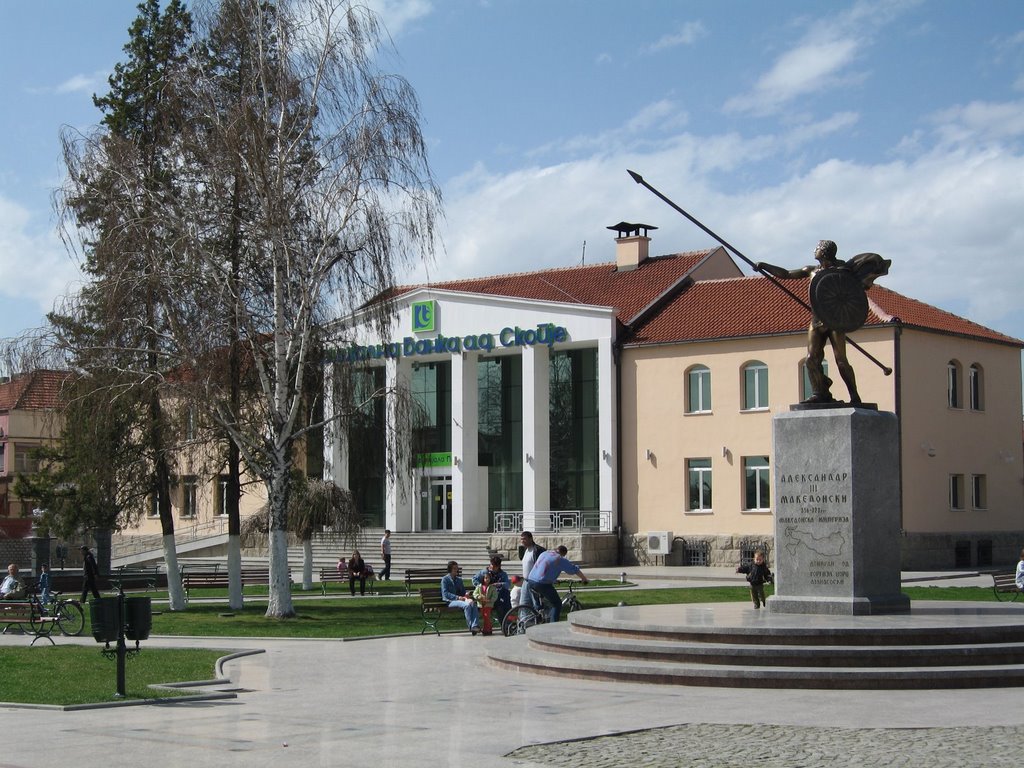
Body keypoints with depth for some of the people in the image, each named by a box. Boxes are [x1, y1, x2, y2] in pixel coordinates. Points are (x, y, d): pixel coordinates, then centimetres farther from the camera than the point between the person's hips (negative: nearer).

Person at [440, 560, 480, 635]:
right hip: (450, 601, -6)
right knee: (467, 605, -35)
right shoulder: (445, 579, 3)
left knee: (473, 604, -28)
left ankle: (475, 626, -37)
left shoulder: (459, 579, 22)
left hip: (460, 599, 6)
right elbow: (445, 594, -8)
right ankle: (470, 627, -32)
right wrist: (458, 597, -19)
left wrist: (466, 595, -1)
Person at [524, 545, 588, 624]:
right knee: (557, 604, 8)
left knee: (536, 605, 26)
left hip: (530, 582, 7)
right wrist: (584, 579, 19)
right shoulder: (560, 560, 0)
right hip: (543, 584, -7)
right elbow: (575, 570, 4)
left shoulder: (544, 553, 21)